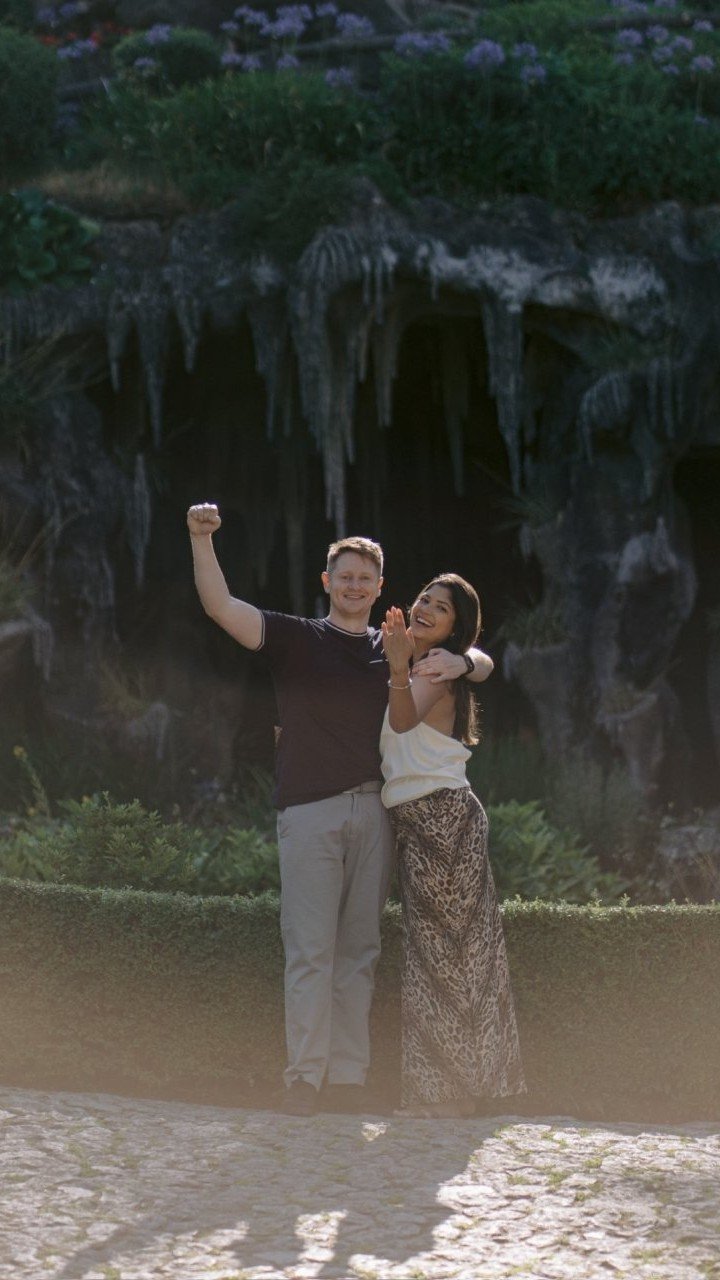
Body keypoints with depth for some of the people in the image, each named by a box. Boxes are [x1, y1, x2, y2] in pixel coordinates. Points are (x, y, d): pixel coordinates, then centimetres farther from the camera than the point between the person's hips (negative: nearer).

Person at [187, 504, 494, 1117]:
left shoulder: (396, 650, 17)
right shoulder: (297, 638, 7)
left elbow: (483, 665, 19)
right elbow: (222, 607, -5)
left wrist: (461, 662, -6)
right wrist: (201, 540, -19)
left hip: (373, 812, 4)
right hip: (309, 809, -3)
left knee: (359, 951, 4)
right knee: (310, 948, -8)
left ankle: (348, 1079, 5)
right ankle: (304, 1078, -10)